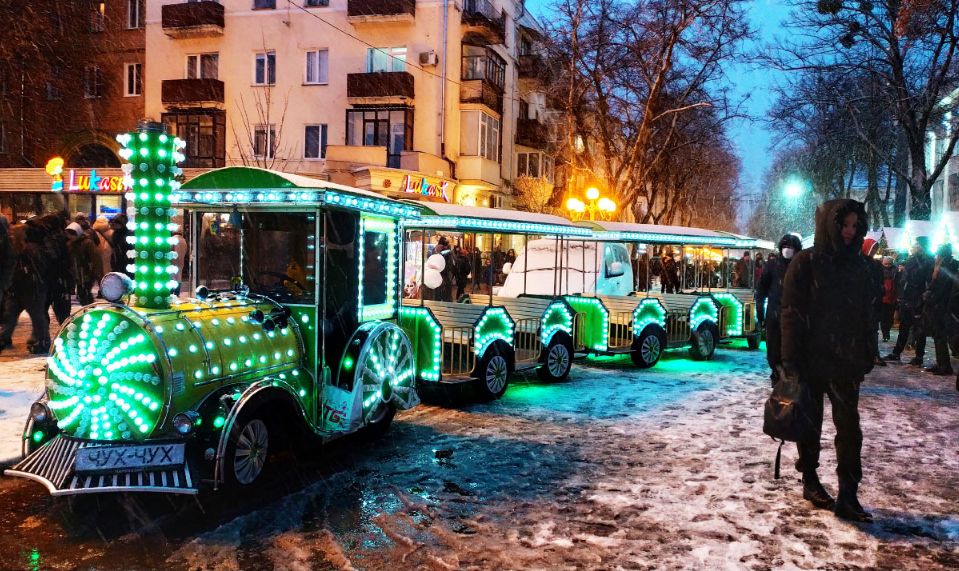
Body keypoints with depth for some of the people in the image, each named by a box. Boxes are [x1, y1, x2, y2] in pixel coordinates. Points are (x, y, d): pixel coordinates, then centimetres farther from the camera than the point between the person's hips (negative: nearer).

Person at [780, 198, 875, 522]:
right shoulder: (806, 262, -8)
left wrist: (868, 353, 5)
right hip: (811, 359, -3)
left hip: (845, 361, 4)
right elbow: (791, 313, -10)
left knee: (849, 426, -1)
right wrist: (791, 360, -14)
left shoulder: (857, 265, 6)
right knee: (810, 422, 10)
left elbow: (866, 313, 11)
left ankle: (848, 496, 3)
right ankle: (810, 480, 27)